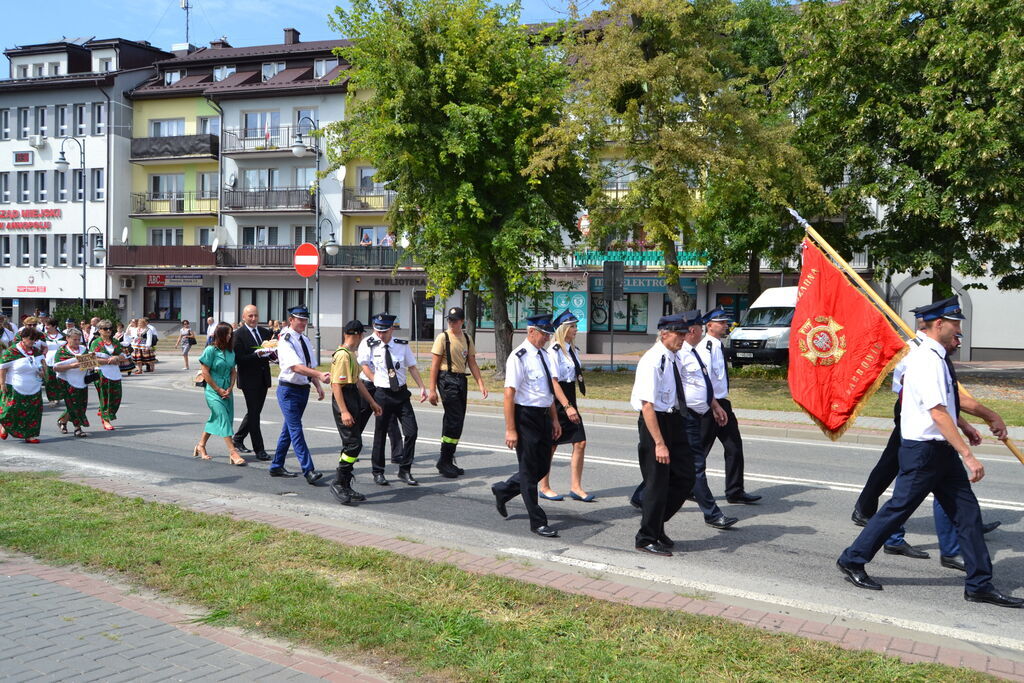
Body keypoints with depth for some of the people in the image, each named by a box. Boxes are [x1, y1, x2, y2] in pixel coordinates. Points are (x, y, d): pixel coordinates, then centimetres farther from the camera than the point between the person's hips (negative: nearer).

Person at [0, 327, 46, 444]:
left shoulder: (37, 351, 7)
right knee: (11, 410, 0)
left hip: (34, 390, 5)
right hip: (15, 389, -5)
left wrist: (42, 370, 4)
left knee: (33, 412, 2)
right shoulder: (11, 352, -10)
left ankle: (30, 435, 10)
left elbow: (43, 360, 24)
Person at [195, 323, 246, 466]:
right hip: (213, 391, -7)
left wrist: (230, 388, -2)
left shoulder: (230, 352, 8)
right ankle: (233, 453, -16)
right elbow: (205, 373, -11)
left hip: (227, 391, 7)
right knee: (224, 419, -12)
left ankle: (201, 446, 31)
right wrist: (219, 390, -10)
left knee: (215, 419, 14)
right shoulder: (210, 350, -10)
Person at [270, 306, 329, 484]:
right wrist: (320, 375, -40)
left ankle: (276, 466, 25)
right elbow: (296, 367, -29)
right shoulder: (285, 341, -15)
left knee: (289, 428, 14)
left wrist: (318, 386, 8)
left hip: (303, 389, 8)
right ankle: (308, 471, -14)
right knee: (296, 430, -10)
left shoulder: (305, 340, 11)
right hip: (289, 390, -8)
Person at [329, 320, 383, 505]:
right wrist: (343, 411, -25)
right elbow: (336, 385, -20)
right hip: (344, 401, -11)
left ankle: (345, 487, 17)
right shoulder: (342, 355, -15)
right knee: (353, 444, -12)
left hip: (354, 399, 11)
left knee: (351, 444, 11)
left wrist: (372, 402, 25)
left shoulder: (351, 354, 17)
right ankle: (338, 484, -5)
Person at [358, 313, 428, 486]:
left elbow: (412, 367, 7)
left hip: (402, 393, 2)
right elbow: (364, 365, 3)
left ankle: (405, 470, 12)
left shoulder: (402, 345, 1)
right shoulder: (369, 345, -5)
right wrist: (377, 382, -2)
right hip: (382, 394, -2)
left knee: (411, 431, -2)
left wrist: (422, 387, -1)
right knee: (380, 433, 5)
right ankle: (378, 472, 19)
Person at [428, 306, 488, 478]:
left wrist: (481, 383, 4)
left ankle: (448, 461, 18)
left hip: (461, 380, 7)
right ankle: (444, 461, -3)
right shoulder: (443, 337, -6)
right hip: (447, 379, -7)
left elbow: (472, 363, 15)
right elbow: (435, 365, -7)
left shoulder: (467, 339, 12)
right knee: (454, 421, -12)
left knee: (455, 422, 10)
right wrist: (432, 390, -11)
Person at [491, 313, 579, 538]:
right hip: (526, 416, -8)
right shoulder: (518, 357, -15)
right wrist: (510, 429, -19)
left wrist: (567, 406, -1)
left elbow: (552, 384, 10)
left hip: (543, 416, 8)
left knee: (542, 467, 16)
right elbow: (509, 393, -17)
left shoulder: (544, 356, 11)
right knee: (530, 470, 2)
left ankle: (503, 490, 36)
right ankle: (537, 522, 12)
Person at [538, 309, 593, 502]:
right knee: (551, 446, 4)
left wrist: (573, 404, 18)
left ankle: (576, 488, 11)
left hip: (570, 401, 8)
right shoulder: (554, 352, -15)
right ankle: (544, 488, 18)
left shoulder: (573, 350, 11)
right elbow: (553, 382, -18)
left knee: (580, 443, 3)